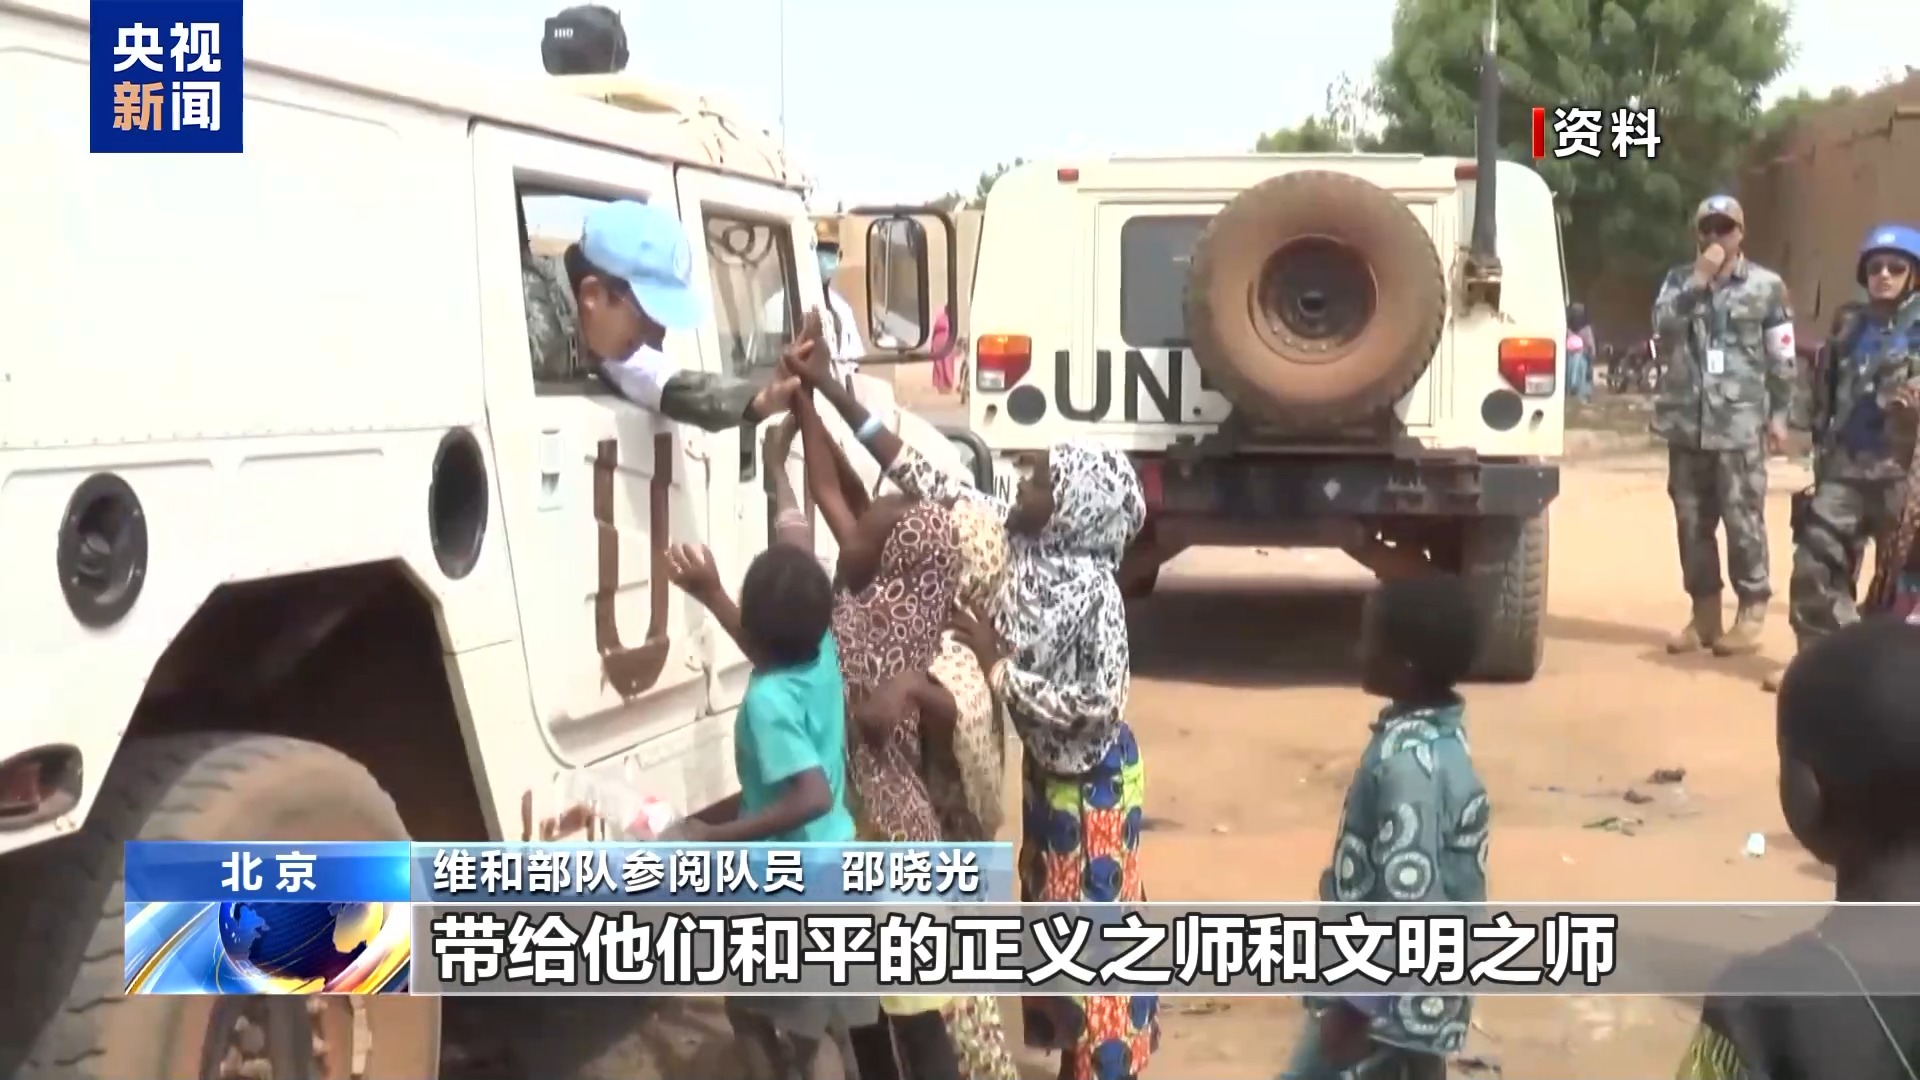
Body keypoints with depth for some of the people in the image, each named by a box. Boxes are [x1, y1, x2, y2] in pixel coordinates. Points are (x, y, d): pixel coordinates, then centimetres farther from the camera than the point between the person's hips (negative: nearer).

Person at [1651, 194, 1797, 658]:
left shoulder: (1767, 285, 4)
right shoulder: (1680, 280, 12)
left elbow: (1782, 357, 4)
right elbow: (1663, 325, -6)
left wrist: (1779, 414, 0)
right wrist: (1698, 281, -12)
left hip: (1740, 425, -3)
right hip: (1687, 423, 4)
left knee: (1743, 521, -5)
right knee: (1692, 522, 8)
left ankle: (1750, 615, 4)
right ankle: (1703, 614, 18)